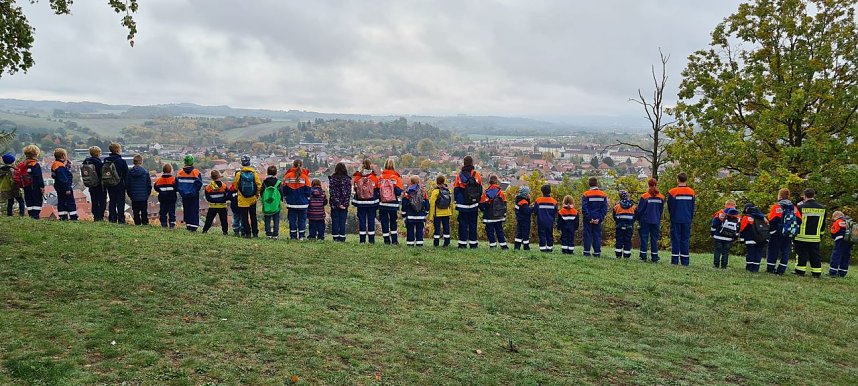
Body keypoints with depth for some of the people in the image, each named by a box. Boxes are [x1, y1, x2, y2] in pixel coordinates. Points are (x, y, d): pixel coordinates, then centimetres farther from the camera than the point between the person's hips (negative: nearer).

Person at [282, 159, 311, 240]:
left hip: (291, 203, 1)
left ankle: (293, 236, 7)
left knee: (292, 219, 7)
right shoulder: (305, 176, -5)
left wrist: (286, 199, 17)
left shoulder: (288, 175, -1)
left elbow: (284, 189, 5)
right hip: (302, 203, -1)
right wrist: (307, 201, 9)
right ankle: (302, 236, 5)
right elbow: (308, 190, -1)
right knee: (302, 219, 6)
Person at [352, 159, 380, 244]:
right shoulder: (374, 177, -5)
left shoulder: (357, 177, -2)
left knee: (361, 220, 7)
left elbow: (355, 189, 5)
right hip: (371, 203, -1)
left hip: (361, 203, 1)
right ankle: (371, 240, 5)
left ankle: (362, 240, 7)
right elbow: (377, 191, 0)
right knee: (371, 220, 5)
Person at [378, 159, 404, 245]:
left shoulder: (380, 177, -1)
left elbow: (377, 190, 3)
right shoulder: (396, 177, -7)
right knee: (393, 221, 12)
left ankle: (387, 240, 8)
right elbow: (399, 191, -11)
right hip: (393, 204, -1)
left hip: (382, 204, 1)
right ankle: (394, 240, 10)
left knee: (384, 221, 8)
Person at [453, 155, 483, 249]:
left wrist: (457, 201, 12)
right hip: (474, 205, 1)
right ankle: (473, 243, 9)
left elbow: (455, 189, 2)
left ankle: (462, 243, 4)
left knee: (463, 223, 5)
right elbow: (480, 190, 4)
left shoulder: (460, 175, -4)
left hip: (462, 205, -1)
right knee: (473, 223, 7)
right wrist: (478, 200, 15)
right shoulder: (477, 174, -3)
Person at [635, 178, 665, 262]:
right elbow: (661, 210, 10)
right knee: (655, 239, 8)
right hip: (656, 221, 3)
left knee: (644, 238, 4)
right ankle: (655, 257, 8)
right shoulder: (661, 197, 2)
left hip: (645, 221, -3)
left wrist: (637, 218, 8)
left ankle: (643, 256, 4)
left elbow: (639, 210, -6)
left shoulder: (644, 196, -11)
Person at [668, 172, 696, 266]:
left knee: (675, 240, 3)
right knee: (685, 240, 8)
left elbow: (669, 207, -1)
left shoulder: (672, 192, -10)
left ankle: (675, 260, 1)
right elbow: (693, 208, 8)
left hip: (676, 220, -3)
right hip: (687, 220, 3)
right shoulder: (691, 192, 1)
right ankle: (685, 261, 7)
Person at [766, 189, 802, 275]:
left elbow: (772, 220, -15)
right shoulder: (794, 208, 6)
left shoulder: (776, 206, -9)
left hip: (777, 234, -4)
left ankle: (770, 268, 6)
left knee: (773, 251, 4)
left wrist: (770, 230, -3)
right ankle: (781, 270, 7)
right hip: (789, 235, 4)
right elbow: (799, 220, 3)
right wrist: (794, 230, 12)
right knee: (785, 252, 8)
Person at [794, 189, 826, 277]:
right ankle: (816, 272, 11)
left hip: (802, 236, -4)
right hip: (815, 237, 4)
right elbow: (823, 224, 13)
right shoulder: (822, 208, 5)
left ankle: (800, 271, 2)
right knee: (815, 254, 9)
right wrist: (820, 235, 21)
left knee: (802, 254, 2)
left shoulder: (801, 207, -10)